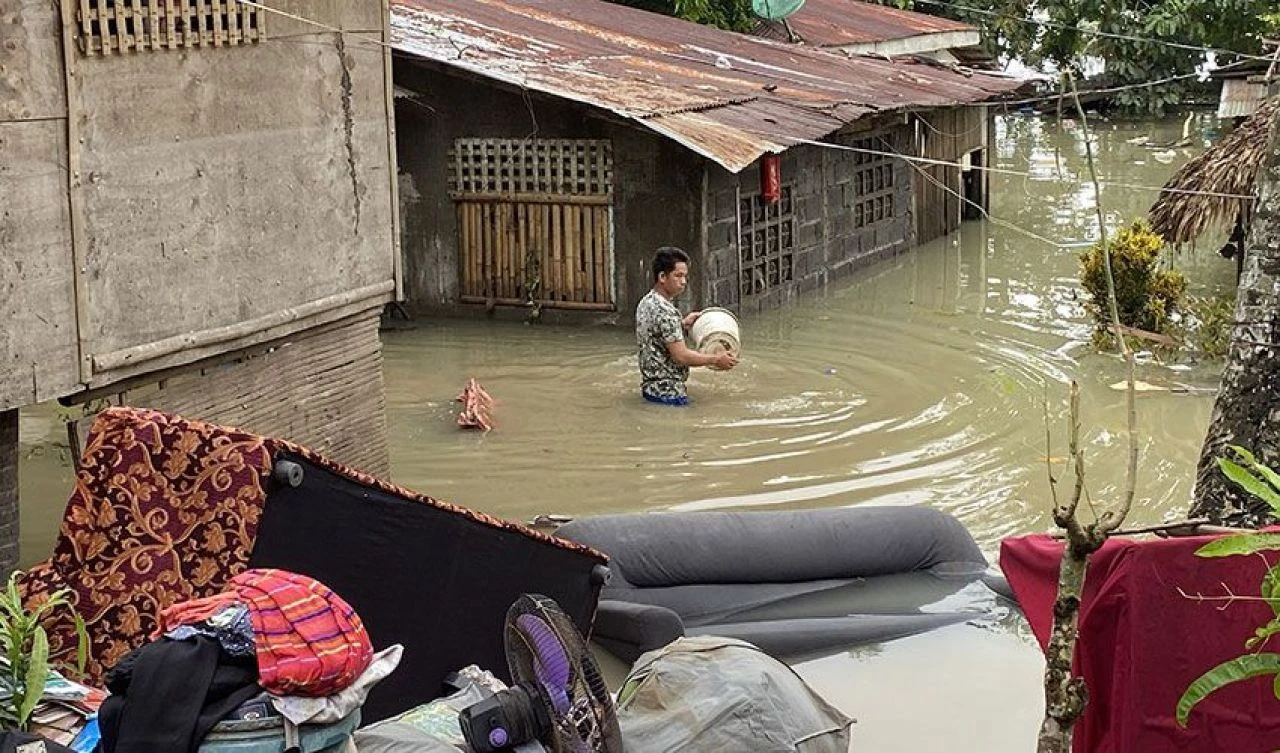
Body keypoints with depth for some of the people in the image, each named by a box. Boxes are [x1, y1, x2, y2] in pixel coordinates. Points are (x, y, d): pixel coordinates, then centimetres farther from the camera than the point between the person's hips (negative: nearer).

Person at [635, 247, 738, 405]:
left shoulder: (646, 302, 8)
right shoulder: (665, 311, -22)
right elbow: (681, 356, -23)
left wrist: (683, 324, 16)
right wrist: (716, 360, -12)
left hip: (650, 386, 10)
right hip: (668, 393, -10)